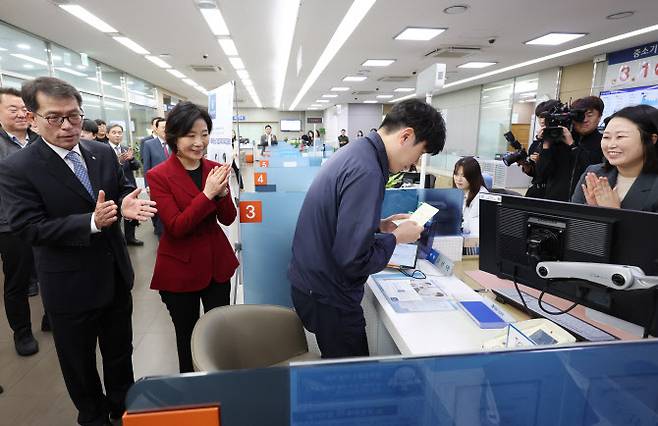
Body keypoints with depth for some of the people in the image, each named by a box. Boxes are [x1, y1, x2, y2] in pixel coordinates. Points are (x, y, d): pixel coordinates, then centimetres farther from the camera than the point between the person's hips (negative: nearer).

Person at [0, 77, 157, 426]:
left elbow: (123, 187, 7)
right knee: (79, 363, 18)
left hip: (116, 275, 5)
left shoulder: (103, 153, -1)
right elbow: (28, 227, -19)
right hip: (70, 286, -4)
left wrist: (126, 203, -18)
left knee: (120, 350, 23)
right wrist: (91, 222, -31)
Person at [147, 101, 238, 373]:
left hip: (218, 264, 4)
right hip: (180, 269, -3)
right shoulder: (159, 176, -12)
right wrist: (207, 193, -27)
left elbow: (228, 219, 0)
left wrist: (222, 192, -20)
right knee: (187, 336, 15)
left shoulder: (215, 170, 1)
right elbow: (176, 227, -19)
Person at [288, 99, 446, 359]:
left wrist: (378, 226, 8)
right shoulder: (367, 171, -26)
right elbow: (354, 259, -28)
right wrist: (396, 237, -13)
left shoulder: (355, 152, 5)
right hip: (327, 298, -9)